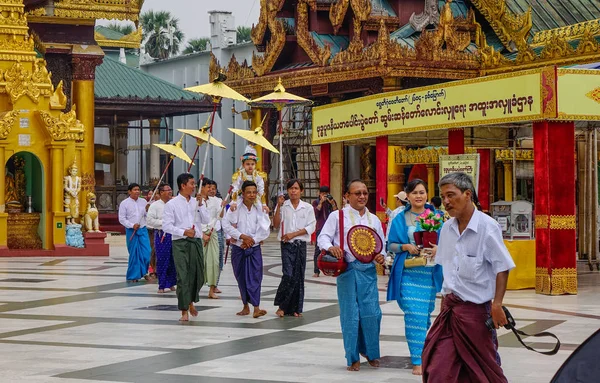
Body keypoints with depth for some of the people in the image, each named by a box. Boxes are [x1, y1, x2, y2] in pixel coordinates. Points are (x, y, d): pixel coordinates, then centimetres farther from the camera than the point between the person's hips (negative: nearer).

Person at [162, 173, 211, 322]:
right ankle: (184, 311, -3)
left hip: (196, 241, 4)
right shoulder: (172, 204, -2)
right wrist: (184, 232, -14)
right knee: (183, 277, -8)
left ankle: (191, 302, 34)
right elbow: (166, 226, -6)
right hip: (180, 243, -4)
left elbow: (206, 220, 3)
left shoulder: (197, 202, 11)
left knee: (198, 275, 10)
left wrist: (200, 205, -7)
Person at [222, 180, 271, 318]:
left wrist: (251, 240, -12)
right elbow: (226, 225, -11)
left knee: (255, 276, -10)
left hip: (254, 247, 0)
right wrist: (242, 236, -16)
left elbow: (265, 229, -4)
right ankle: (246, 306, 22)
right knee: (241, 277, 8)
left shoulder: (260, 208, -2)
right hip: (238, 248, 0)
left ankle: (256, 308, -17)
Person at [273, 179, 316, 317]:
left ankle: (295, 308, 12)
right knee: (288, 275, -13)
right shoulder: (283, 206, 4)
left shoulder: (308, 207, 4)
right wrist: (279, 207, -11)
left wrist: (293, 234, -10)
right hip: (287, 245, -2)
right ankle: (282, 306, 0)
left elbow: (311, 227, -1)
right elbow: (276, 224, -2)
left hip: (301, 244, 2)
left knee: (299, 276, 3)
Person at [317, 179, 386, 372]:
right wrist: (330, 247, -19)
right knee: (350, 315, 0)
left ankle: (370, 351, 18)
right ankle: (353, 357, 11)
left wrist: (381, 256, -1)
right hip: (347, 269, -3)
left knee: (372, 313, -3)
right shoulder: (337, 216, 5)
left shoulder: (374, 220, 16)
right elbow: (322, 237, 2)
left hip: (368, 270, 3)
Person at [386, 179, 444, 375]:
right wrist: (406, 246, -12)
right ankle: (417, 361, -3)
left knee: (425, 313, 7)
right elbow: (391, 245, 6)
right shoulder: (401, 219, 4)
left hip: (430, 272, 1)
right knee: (414, 315, -8)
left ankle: (424, 354, 27)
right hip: (408, 272, -1)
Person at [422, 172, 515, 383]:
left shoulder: (487, 226, -12)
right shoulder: (447, 228, 7)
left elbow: (502, 268, -12)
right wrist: (445, 298, 15)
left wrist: (497, 304, -18)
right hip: (450, 307, 6)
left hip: (476, 308, -6)